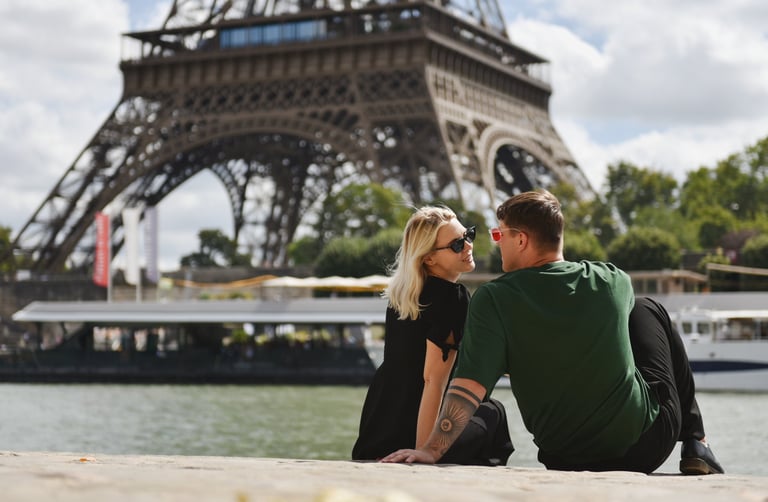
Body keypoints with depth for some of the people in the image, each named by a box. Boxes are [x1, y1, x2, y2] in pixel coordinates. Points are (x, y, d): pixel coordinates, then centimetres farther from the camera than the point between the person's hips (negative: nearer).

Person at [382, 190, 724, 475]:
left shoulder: (493, 299, -16)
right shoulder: (613, 281, -8)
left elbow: (470, 386, -26)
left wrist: (431, 450, -25)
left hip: (569, 460, -1)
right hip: (650, 440, 1)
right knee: (647, 310, 25)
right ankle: (695, 446, 30)